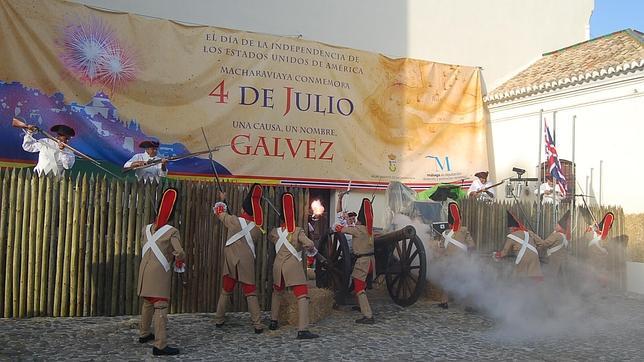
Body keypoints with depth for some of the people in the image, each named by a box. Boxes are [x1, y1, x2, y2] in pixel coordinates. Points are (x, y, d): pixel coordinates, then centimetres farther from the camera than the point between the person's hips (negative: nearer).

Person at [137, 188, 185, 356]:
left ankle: (144, 334, 36)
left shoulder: (147, 229, 9)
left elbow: (146, 247, 16)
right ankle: (160, 345, -11)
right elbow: (180, 253, -16)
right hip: (160, 273, -7)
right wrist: (179, 261, 6)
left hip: (145, 271, 7)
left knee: (147, 304, 22)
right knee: (160, 307, -8)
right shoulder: (172, 231, -10)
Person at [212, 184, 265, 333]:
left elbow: (220, 213, 12)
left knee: (225, 292, 17)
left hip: (230, 262, 1)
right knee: (251, 294, 3)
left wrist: (222, 200, 32)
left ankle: (218, 320, 25)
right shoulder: (257, 229, -2)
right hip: (247, 263, -1)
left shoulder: (234, 221, -5)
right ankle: (258, 325, -2)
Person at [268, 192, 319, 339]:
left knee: (277, 293, 28)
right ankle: (302, 330, -21)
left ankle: (273, 322, 34)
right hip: (294, 266, -5)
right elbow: (309, 244, -18)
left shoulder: (275, 232, 7)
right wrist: (311, 249, 3)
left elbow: (270, 237, 31)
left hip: (278, 266, 5)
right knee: (302, 296, -9)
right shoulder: (298, 231, -4)